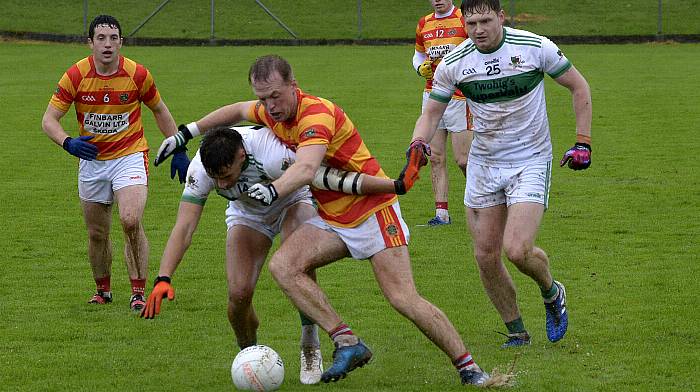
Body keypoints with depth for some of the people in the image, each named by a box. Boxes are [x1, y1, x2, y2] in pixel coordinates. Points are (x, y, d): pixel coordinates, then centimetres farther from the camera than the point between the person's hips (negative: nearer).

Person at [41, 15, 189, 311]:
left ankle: (139, 292, -11)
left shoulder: (138, 74, -11)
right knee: (97, 234, 9)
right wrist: (68, 143, -30)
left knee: (131, 221, -22)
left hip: (130, 156, -2)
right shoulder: (76, 75, -11)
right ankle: (103, 290, 32)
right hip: (91, 160, 2)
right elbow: (49, 120, -9)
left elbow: (160, 111, 7)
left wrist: (178, 151, 8)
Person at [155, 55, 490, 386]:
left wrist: (274, 190, -63)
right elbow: (238, 110, 24)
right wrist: (186, 133, 21)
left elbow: (306, 168, -44)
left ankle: (469, 368, -1)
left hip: (373, 209, -8)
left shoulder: (316, 114, -25)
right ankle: (347, 344, -15)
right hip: (331, 219, 8)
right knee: (282, 266, -15)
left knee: (404, 300, -15)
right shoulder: (272, 112, 0)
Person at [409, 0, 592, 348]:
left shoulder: (535, 47, -13)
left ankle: (551, 293, 15)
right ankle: (516, 331, 19)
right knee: (486, 255, 0)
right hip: (483, 161, 4)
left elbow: (579, 87, 0)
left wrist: (582, 143, -4)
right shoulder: (453, 63, -6)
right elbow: (431, 112, 4)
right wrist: (418, 142, -17)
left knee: (517, 250, -18)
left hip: (530, 161, -4)